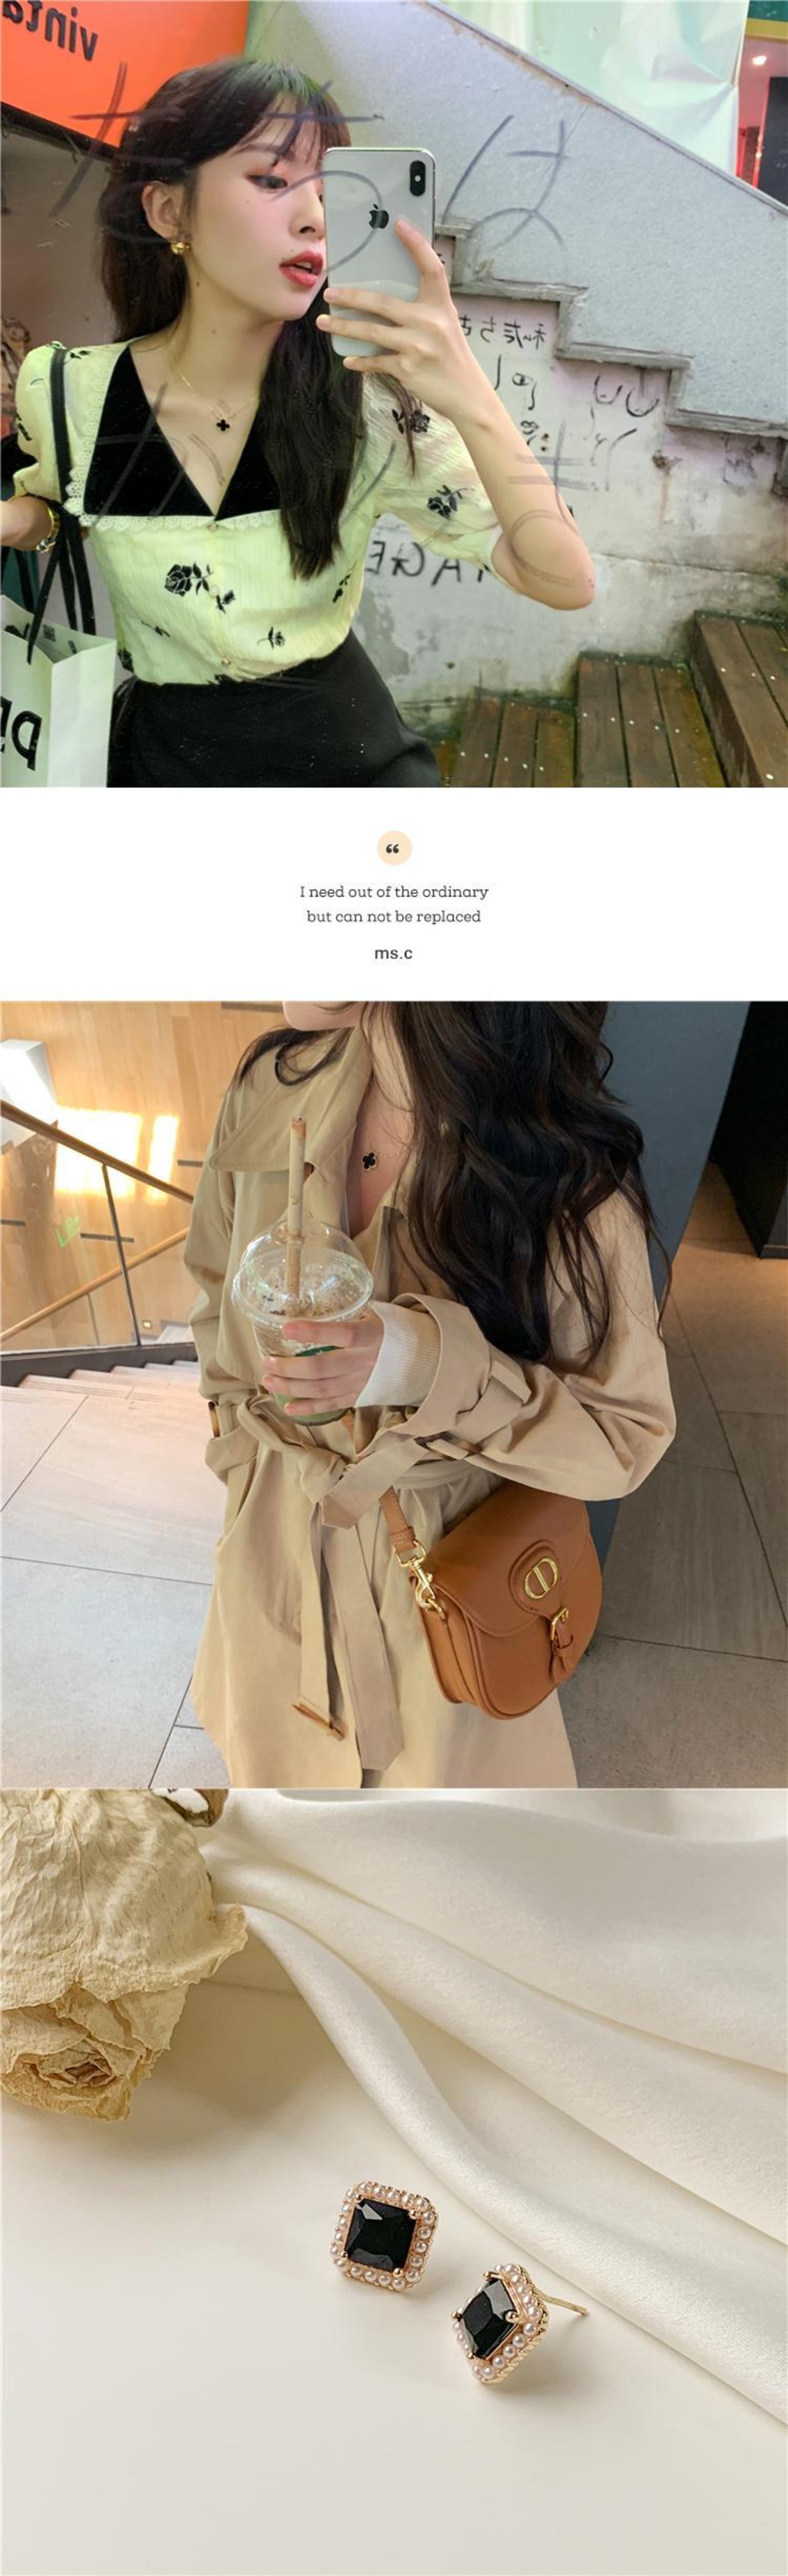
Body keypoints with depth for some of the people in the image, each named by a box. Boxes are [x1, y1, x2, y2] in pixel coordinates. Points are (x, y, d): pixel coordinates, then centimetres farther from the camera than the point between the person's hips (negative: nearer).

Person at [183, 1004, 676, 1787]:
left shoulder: (568, 1183, -28)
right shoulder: (273, 1086, -13)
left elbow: (627, 1435, -21)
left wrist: (426, 1366, -35)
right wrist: (245, 1439, 1)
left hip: (445, 1551, -4)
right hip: (278, 1535, 4)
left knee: (435, 1754, 22)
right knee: (280, 1757, 28)